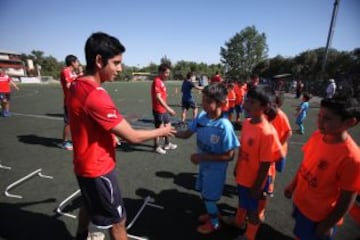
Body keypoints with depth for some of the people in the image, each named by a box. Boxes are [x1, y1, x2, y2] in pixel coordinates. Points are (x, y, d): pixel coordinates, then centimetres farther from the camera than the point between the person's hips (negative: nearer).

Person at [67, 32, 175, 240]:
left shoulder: (76, 86, 0)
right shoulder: (96, 96, -30)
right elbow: (132, 137, -26)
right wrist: (162, 131, -12)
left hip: (87, 164, 9)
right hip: (98, 169, -9)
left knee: (90, 204, 33)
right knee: (118, 221, 11)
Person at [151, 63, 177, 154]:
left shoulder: (161, 81, 12)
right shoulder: (157, 81, -18)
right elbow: (158, 97, -26)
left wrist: (167, 108, 17)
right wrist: (168, 108, -29)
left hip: (164, 109, 9)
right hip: (158, 110, -9)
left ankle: (167, 144, 33)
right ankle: (157, 147, 21)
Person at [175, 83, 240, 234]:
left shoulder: (224, 126, -30)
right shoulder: (201, 116, -13)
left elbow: (229, 156, -24)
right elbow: (187, 134, -4)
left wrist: (203, 157, -26)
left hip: (215, 169, -6)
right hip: (203, 165, 6)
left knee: (209, 197, 15)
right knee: (203, 193, 26)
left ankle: (214, 223, 46)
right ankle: (211, 213, 56)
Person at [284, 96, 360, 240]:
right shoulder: (317, 136, -13)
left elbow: (347, 200, -20)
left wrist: (328, 226, -10)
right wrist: (293, 185, 10)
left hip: (320, 216, -5)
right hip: (300, 202, 5)